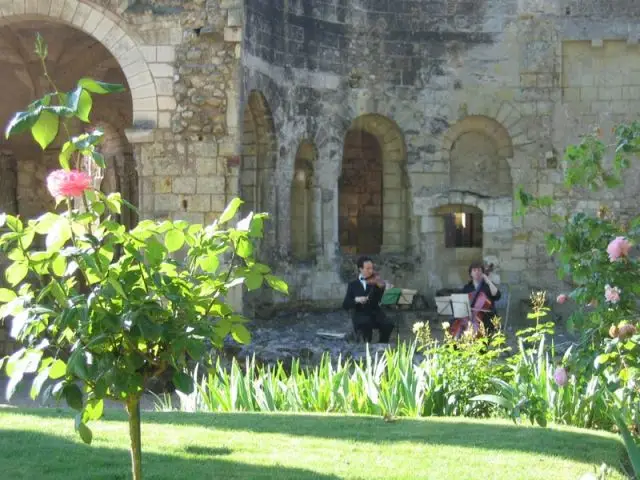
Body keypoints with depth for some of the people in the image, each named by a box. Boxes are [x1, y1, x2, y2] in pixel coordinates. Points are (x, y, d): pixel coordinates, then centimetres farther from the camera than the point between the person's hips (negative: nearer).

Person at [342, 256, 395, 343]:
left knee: (388, 324, -26)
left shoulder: (375, 282, 9)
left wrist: (381, 287, -24)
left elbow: (380, 300, -7)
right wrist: (356, 300, -18)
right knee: (366, 323, -35)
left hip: (375, 313, 2)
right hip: (360, 314, -1)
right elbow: (345, 305, 0)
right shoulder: (353, 285, 8)